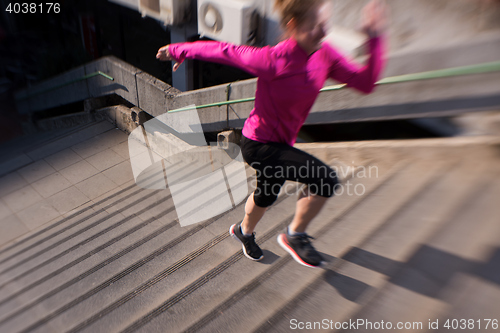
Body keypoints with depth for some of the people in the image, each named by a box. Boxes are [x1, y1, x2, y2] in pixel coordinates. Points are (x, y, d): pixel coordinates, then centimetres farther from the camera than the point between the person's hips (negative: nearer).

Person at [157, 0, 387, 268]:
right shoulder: (273, 61, -28)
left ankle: (244, 231, 57)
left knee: (266, 195, 27)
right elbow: (224, 51, -18)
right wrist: (179, 51, -6)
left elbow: (365, 83, -8)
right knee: (326, 178, -16)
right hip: (258, 145, -8)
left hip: (282, 142, 8)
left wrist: (375, 38, -20)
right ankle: (295, 236, 8)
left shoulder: (324, 55, -9)